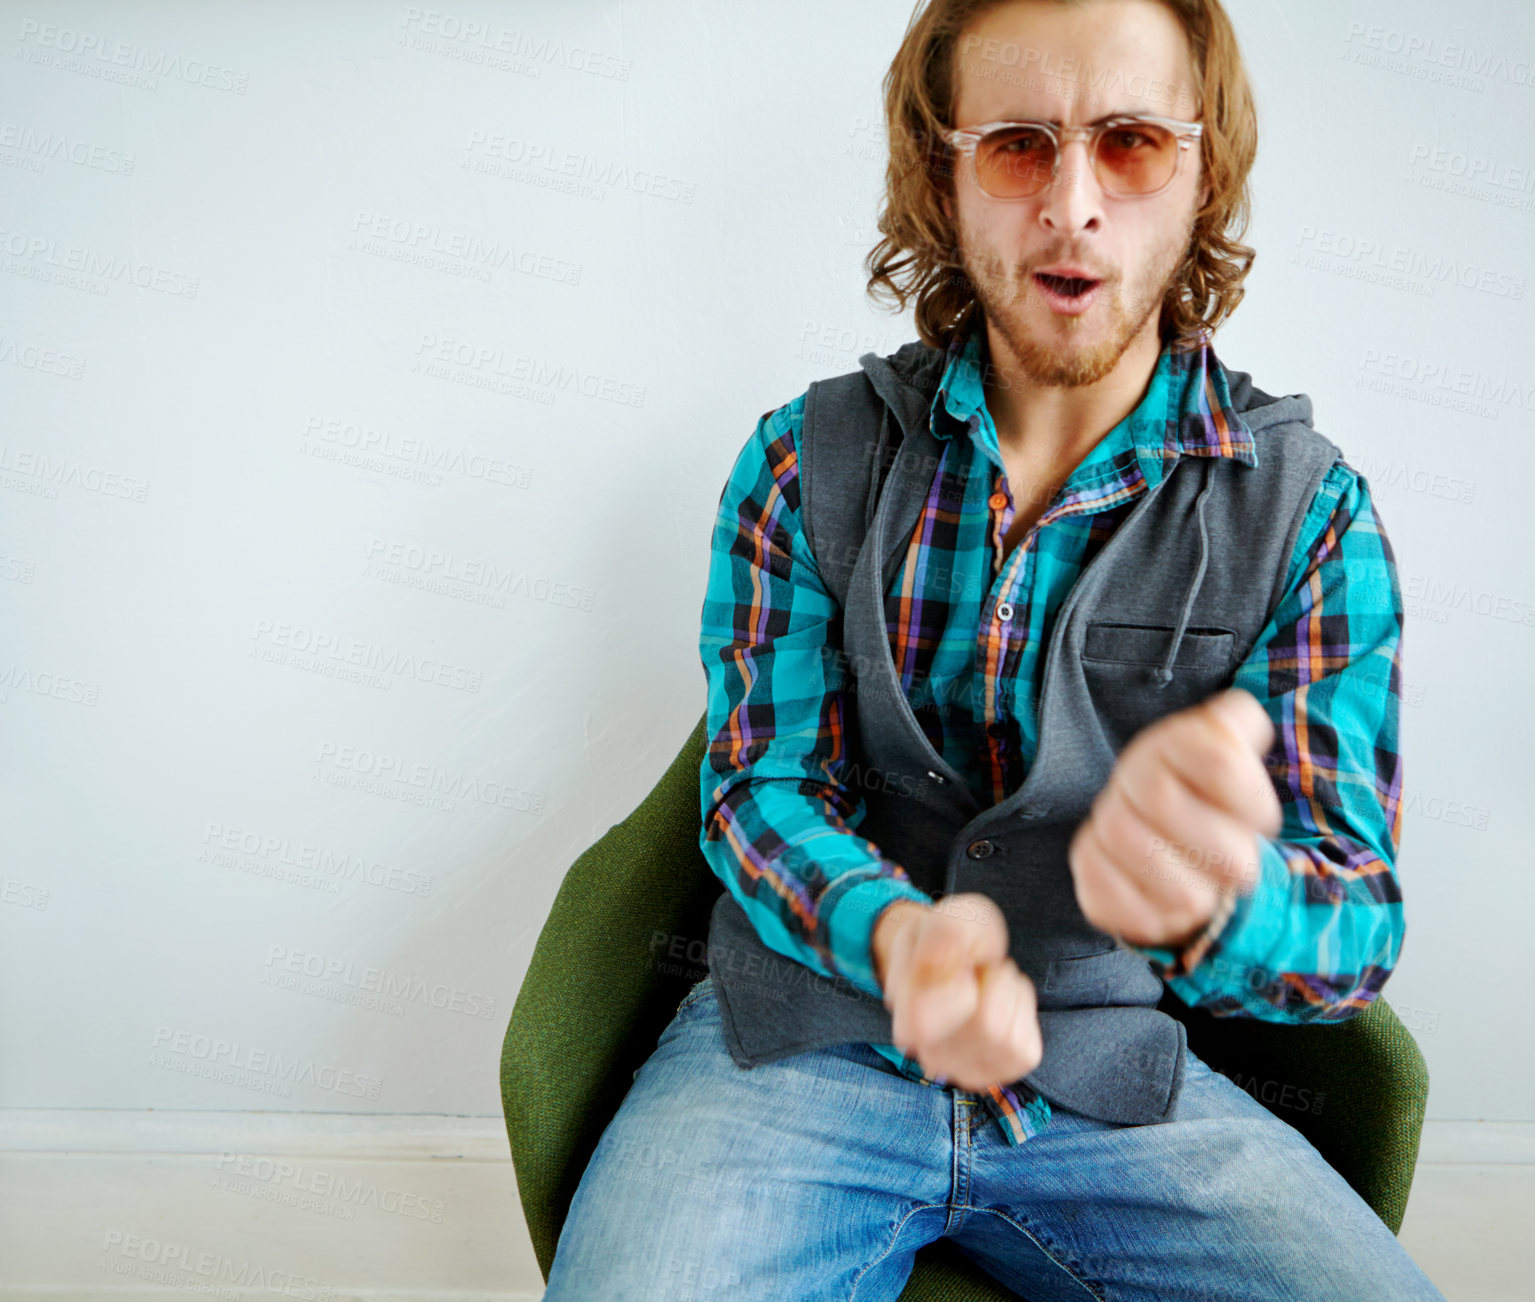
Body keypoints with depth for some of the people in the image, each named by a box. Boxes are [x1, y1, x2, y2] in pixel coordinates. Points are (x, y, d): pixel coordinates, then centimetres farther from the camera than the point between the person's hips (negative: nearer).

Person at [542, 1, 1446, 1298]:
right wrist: (894, 934, -26)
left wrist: (1202, 899, -34)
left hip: (1114, 1079, 1)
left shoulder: (1312, 511, -2)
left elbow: (1357, 919, -8)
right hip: (803, 1035, -1)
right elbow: (760, 780, -2)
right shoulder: (808, 459, 0)